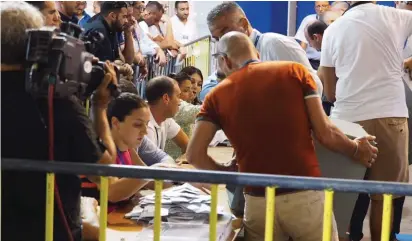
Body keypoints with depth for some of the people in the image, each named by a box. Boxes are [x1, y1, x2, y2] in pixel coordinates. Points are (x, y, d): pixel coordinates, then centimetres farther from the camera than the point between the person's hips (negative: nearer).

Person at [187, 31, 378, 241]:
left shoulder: (217, 95, 6)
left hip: (257, 202, 1)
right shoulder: (294, 71, 3)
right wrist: (355, 150, 17)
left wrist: (226, 173, 15)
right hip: (306, 196, -1)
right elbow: (325, 133, -1)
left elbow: (194, 154, -3)